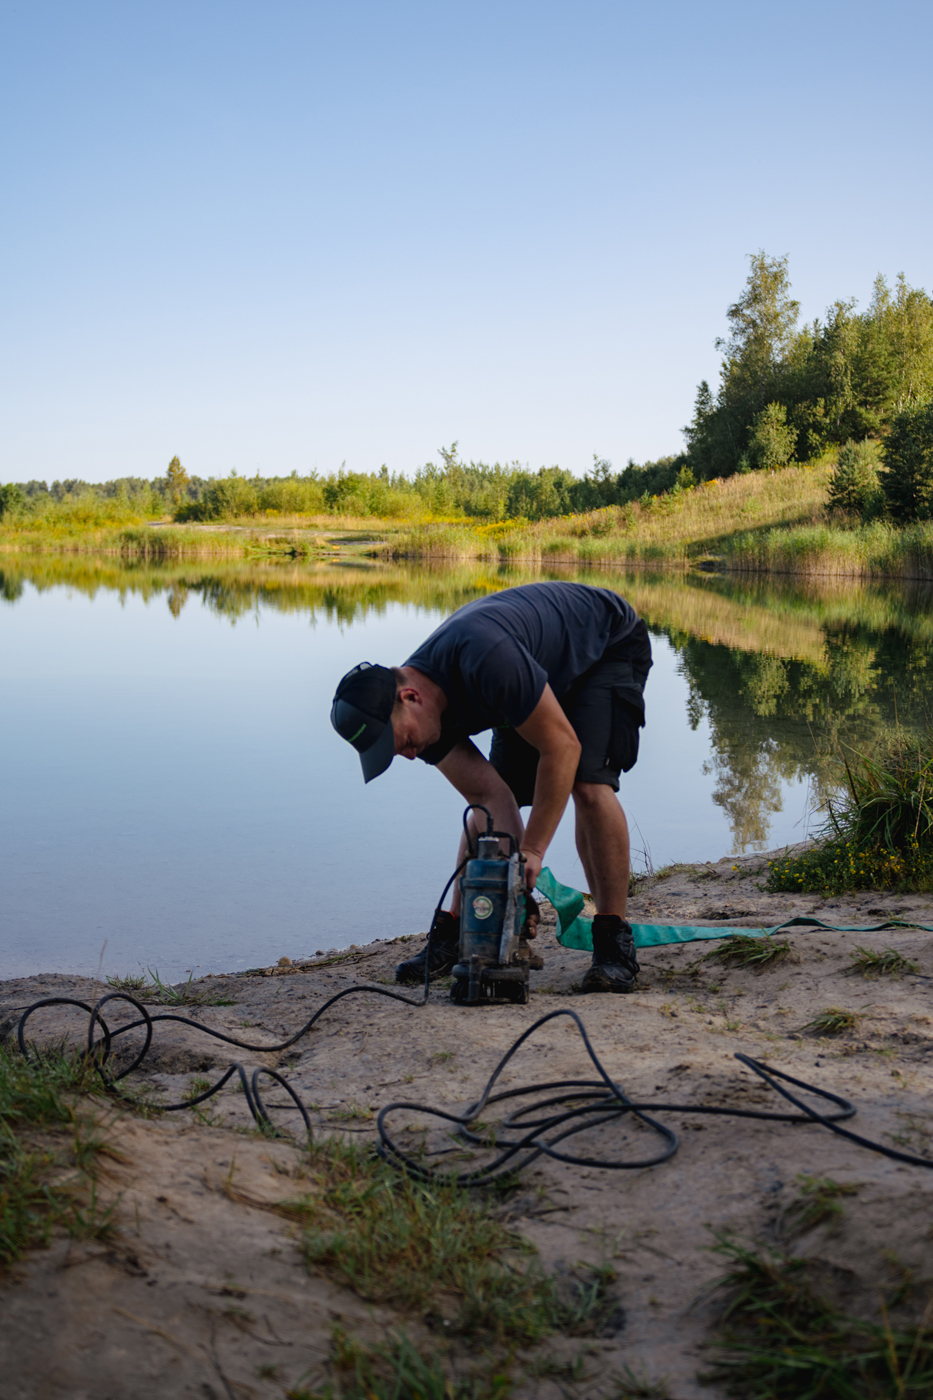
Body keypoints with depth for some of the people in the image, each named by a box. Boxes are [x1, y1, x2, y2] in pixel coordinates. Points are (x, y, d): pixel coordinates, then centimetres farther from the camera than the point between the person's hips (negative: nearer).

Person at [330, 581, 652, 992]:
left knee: (589, 785, -25)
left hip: (609, 644, -7)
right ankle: (452, 936, 8)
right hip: (547, 669, 7)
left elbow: (562, 747, -35)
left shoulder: (485, 660, -42)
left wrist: (532, 852, -31)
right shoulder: (424, 713, -17)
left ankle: (613, 943, -15)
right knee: (491, 793, -1)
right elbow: (489, 797, -16)